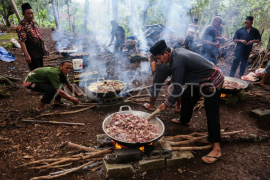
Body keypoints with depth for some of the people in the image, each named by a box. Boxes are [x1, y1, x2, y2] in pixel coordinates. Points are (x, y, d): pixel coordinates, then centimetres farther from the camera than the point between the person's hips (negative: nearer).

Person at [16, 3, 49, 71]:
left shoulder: (34, 23, 12)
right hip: (32, 55, -8)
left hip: (40, 53, 8)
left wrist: (45, 48, 19)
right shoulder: (22, 26, -15)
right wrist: (27, 55, -26)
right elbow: (22, 42, -20)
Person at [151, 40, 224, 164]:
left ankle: (216, 150, -5)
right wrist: (173, 79, 14)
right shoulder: (178, 51, 1)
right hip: (204, 78, 10)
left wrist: (166, 104, -14)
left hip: (212, 82, -10)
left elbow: (178, 90, -23)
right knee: (187, 97, 21)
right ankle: (184, 120, 45)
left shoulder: (177, 63, -28)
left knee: (211, 113, -11)